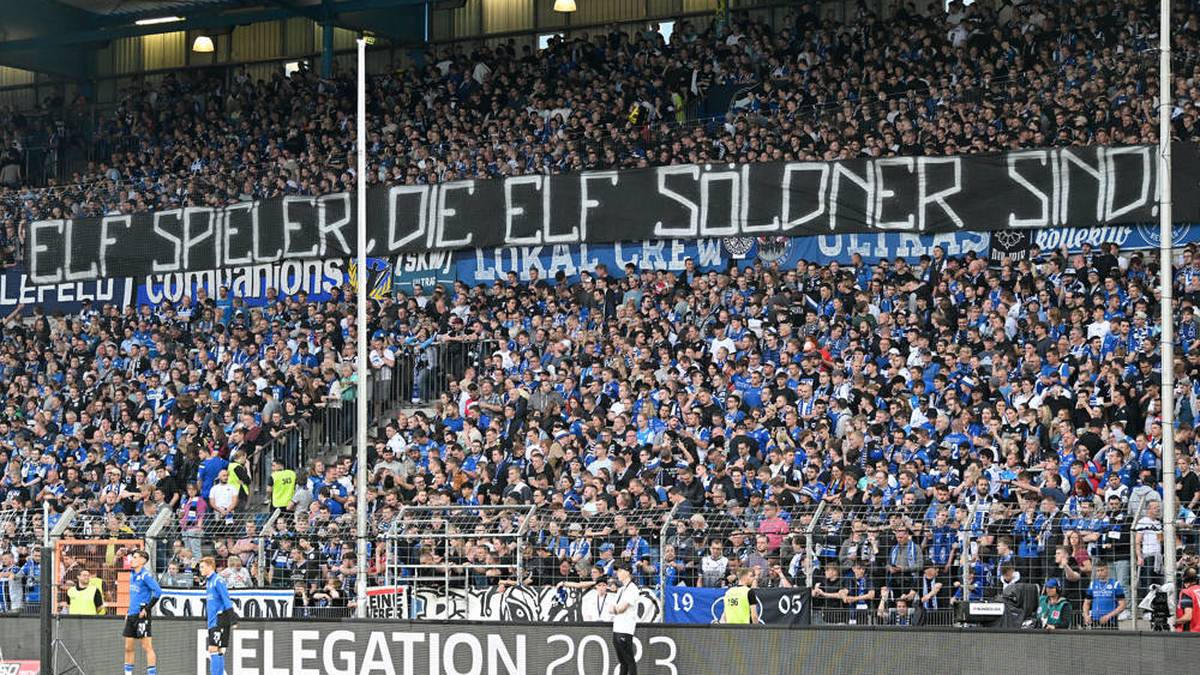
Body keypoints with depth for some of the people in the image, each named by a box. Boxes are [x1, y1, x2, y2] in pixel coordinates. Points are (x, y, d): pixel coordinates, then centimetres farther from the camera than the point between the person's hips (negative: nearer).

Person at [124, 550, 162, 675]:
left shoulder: (145, 575, -12)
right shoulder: (132, 574, 14)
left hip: (141, 615, -9)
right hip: (131, 615, 9)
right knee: (128, 647, 10)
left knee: (147, 646, -7)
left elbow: (158, 592, -20)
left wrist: (147, 609, -18)